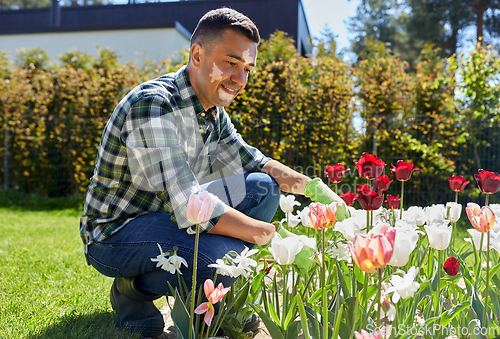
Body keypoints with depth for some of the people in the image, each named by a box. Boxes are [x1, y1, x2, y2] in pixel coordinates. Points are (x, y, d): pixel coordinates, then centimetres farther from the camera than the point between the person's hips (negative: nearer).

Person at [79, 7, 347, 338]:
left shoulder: (212, 107, 1)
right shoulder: (153, 105, -27)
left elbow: (252, 162, 11)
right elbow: (190, 209, -34)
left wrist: (312, 186, -6)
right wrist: (269, 236, -26)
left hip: (167, 215, 9)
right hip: (113, 234, -8)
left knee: (262, 187, 0)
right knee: (224, 255, -33)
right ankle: (133, 290, -4)